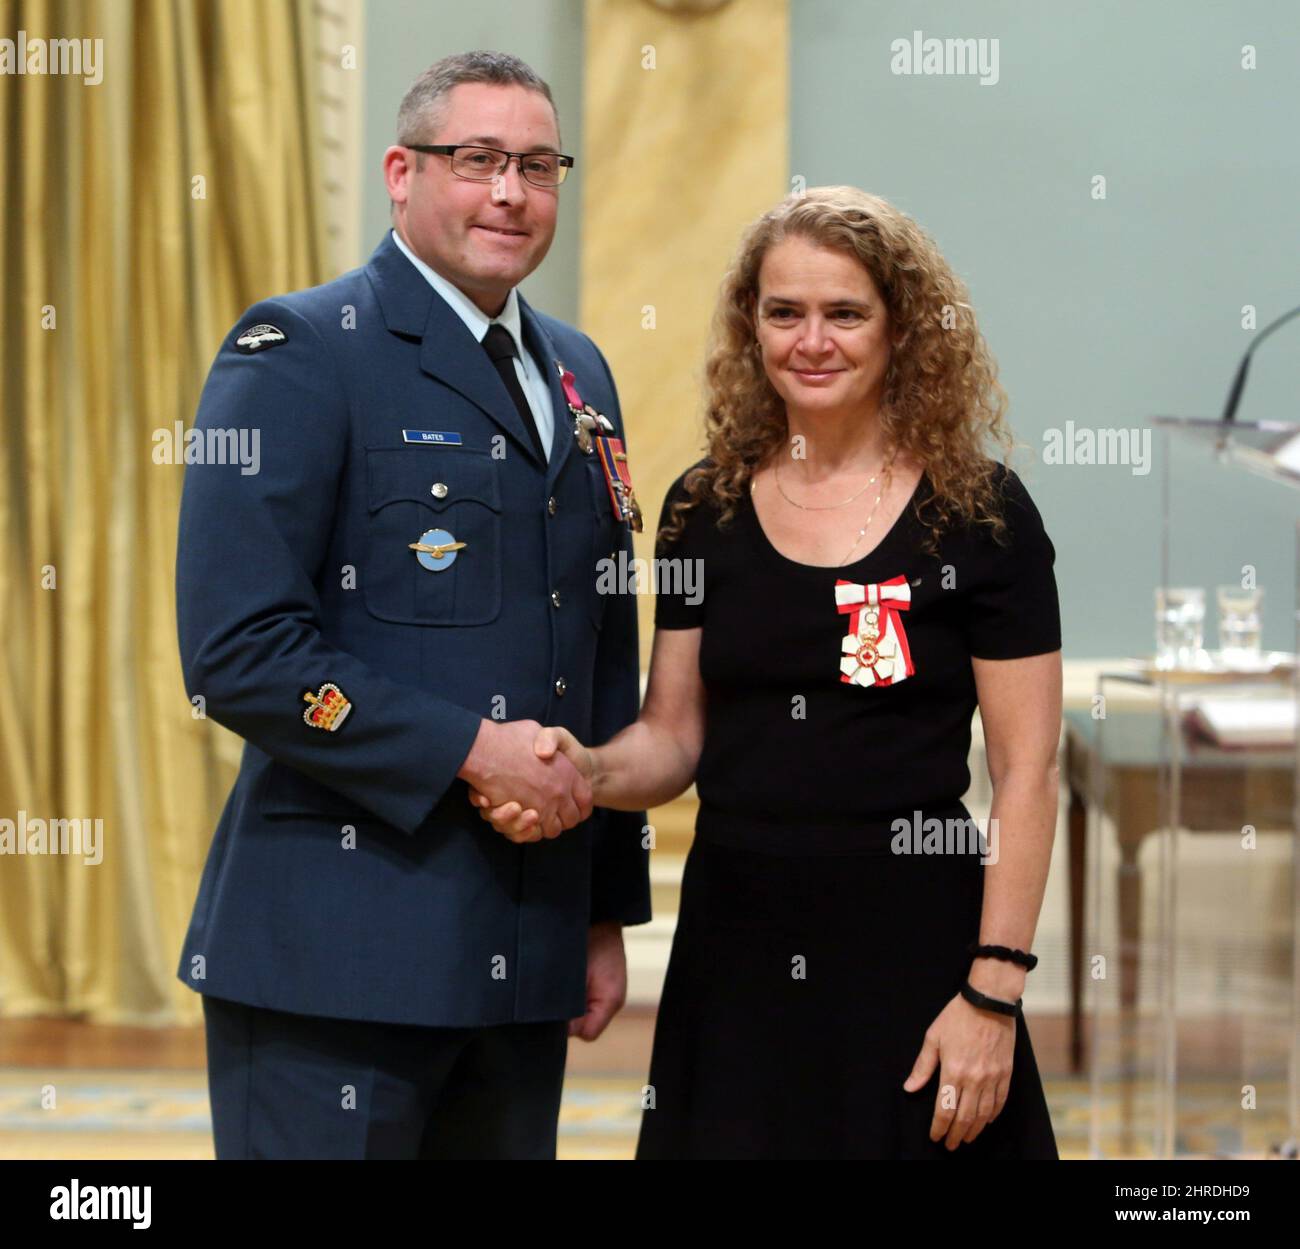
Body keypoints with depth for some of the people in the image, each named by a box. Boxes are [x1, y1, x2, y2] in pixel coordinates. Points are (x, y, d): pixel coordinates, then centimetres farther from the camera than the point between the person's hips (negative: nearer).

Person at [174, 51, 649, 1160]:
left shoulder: (577, 374, 16)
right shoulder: (299, 353, -6)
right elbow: (237, 652, -15)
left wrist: (610, 908, 17)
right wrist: (468, 748, -17)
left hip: (522, 954, 7)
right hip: (338, 947, -6)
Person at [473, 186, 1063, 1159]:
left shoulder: (981, 513, -5)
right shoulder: (704, 509, 6)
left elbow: (1026, 772, -6)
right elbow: (673, 737, 10)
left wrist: (993, 993, -12)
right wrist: (591, 771, -12)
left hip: (908, 943, -3)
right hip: (735, 947, 3)